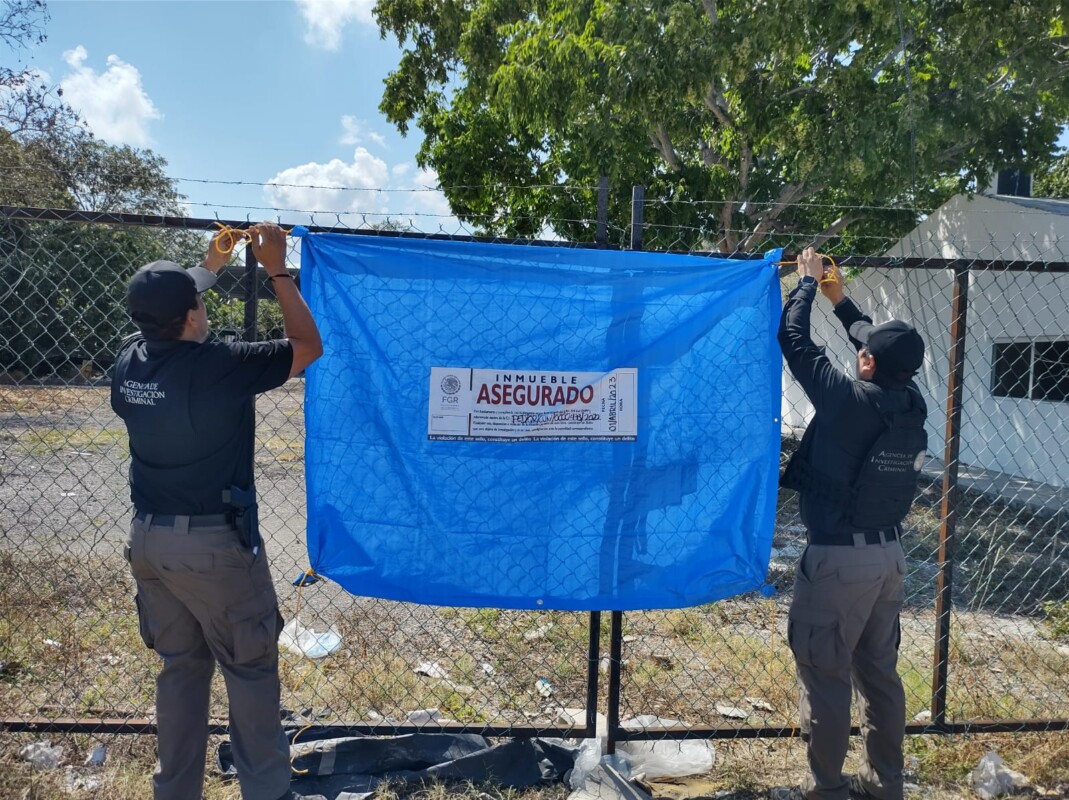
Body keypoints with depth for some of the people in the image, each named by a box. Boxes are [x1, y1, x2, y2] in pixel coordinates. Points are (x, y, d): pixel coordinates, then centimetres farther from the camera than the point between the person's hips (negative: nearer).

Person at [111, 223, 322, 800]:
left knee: (180, 667, 19)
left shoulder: (128, 361, -1)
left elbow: (162, 316, 23)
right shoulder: (219, 366, -20)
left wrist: (209, 267, 26)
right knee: (251, 671, 6)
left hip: (148, 538, 7)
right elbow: (308, 347, -8)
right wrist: (277, 272, -2)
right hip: (214, 543, -7)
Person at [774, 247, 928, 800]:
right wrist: (840, 300, 28)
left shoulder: (849, 400, -18)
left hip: (840, 558, -8)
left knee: (825, 676, 2)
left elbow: (794, 340, -10)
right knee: (879, 672, 16)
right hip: (889, 555, 8)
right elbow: (885, 347, 19)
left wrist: (807, 283, 6)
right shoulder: (911, 404, 0)